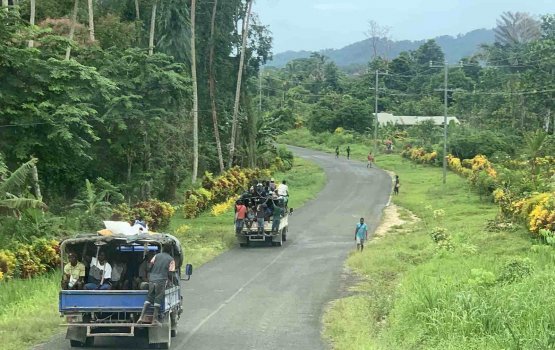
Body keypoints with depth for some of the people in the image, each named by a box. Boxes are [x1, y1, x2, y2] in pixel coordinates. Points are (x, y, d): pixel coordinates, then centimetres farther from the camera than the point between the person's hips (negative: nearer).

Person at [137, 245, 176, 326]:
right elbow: (170, 273, -1)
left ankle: (141, 317, -1)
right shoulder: (171, 260, 4)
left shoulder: (157, 256, 11)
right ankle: (155, 319, 0)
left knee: (149, 298, 9)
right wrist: (171, 281, 17)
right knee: (158, 300, 2)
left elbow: (149, 266, 8)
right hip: (161, 281, -3)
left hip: (152, 279, 3)